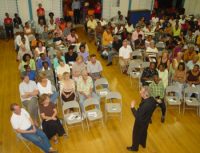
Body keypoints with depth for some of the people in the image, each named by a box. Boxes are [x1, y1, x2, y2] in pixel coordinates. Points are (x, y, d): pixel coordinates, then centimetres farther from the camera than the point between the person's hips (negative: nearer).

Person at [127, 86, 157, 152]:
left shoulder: (145, 105, -43)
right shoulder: (152, 99, -19)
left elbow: (137, 116, -35)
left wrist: (132, 107, -26)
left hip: (140, 122, -7)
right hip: (147, 120, 7)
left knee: (136, 134, 19)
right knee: (144, 132, 32)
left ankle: (134, 147, 45)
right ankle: (143, 144, 58)